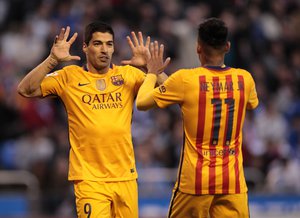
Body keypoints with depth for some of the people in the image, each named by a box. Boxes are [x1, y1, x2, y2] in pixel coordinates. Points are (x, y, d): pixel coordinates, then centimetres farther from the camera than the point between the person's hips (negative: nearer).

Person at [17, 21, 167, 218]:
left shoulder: (129, 75, 8)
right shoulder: (69, 76, 3)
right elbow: (26, 90, -3)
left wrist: (149, 67, -13)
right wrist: (52, 60, -13)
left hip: (125, 177, 3)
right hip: (89, 178, -3)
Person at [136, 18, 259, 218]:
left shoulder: (184, 79, -7)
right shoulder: (244, 79, 3)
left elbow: (142, 103, 3)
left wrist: (153, 73, 20)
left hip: (194, 180, -2)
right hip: (233, 182, 2)